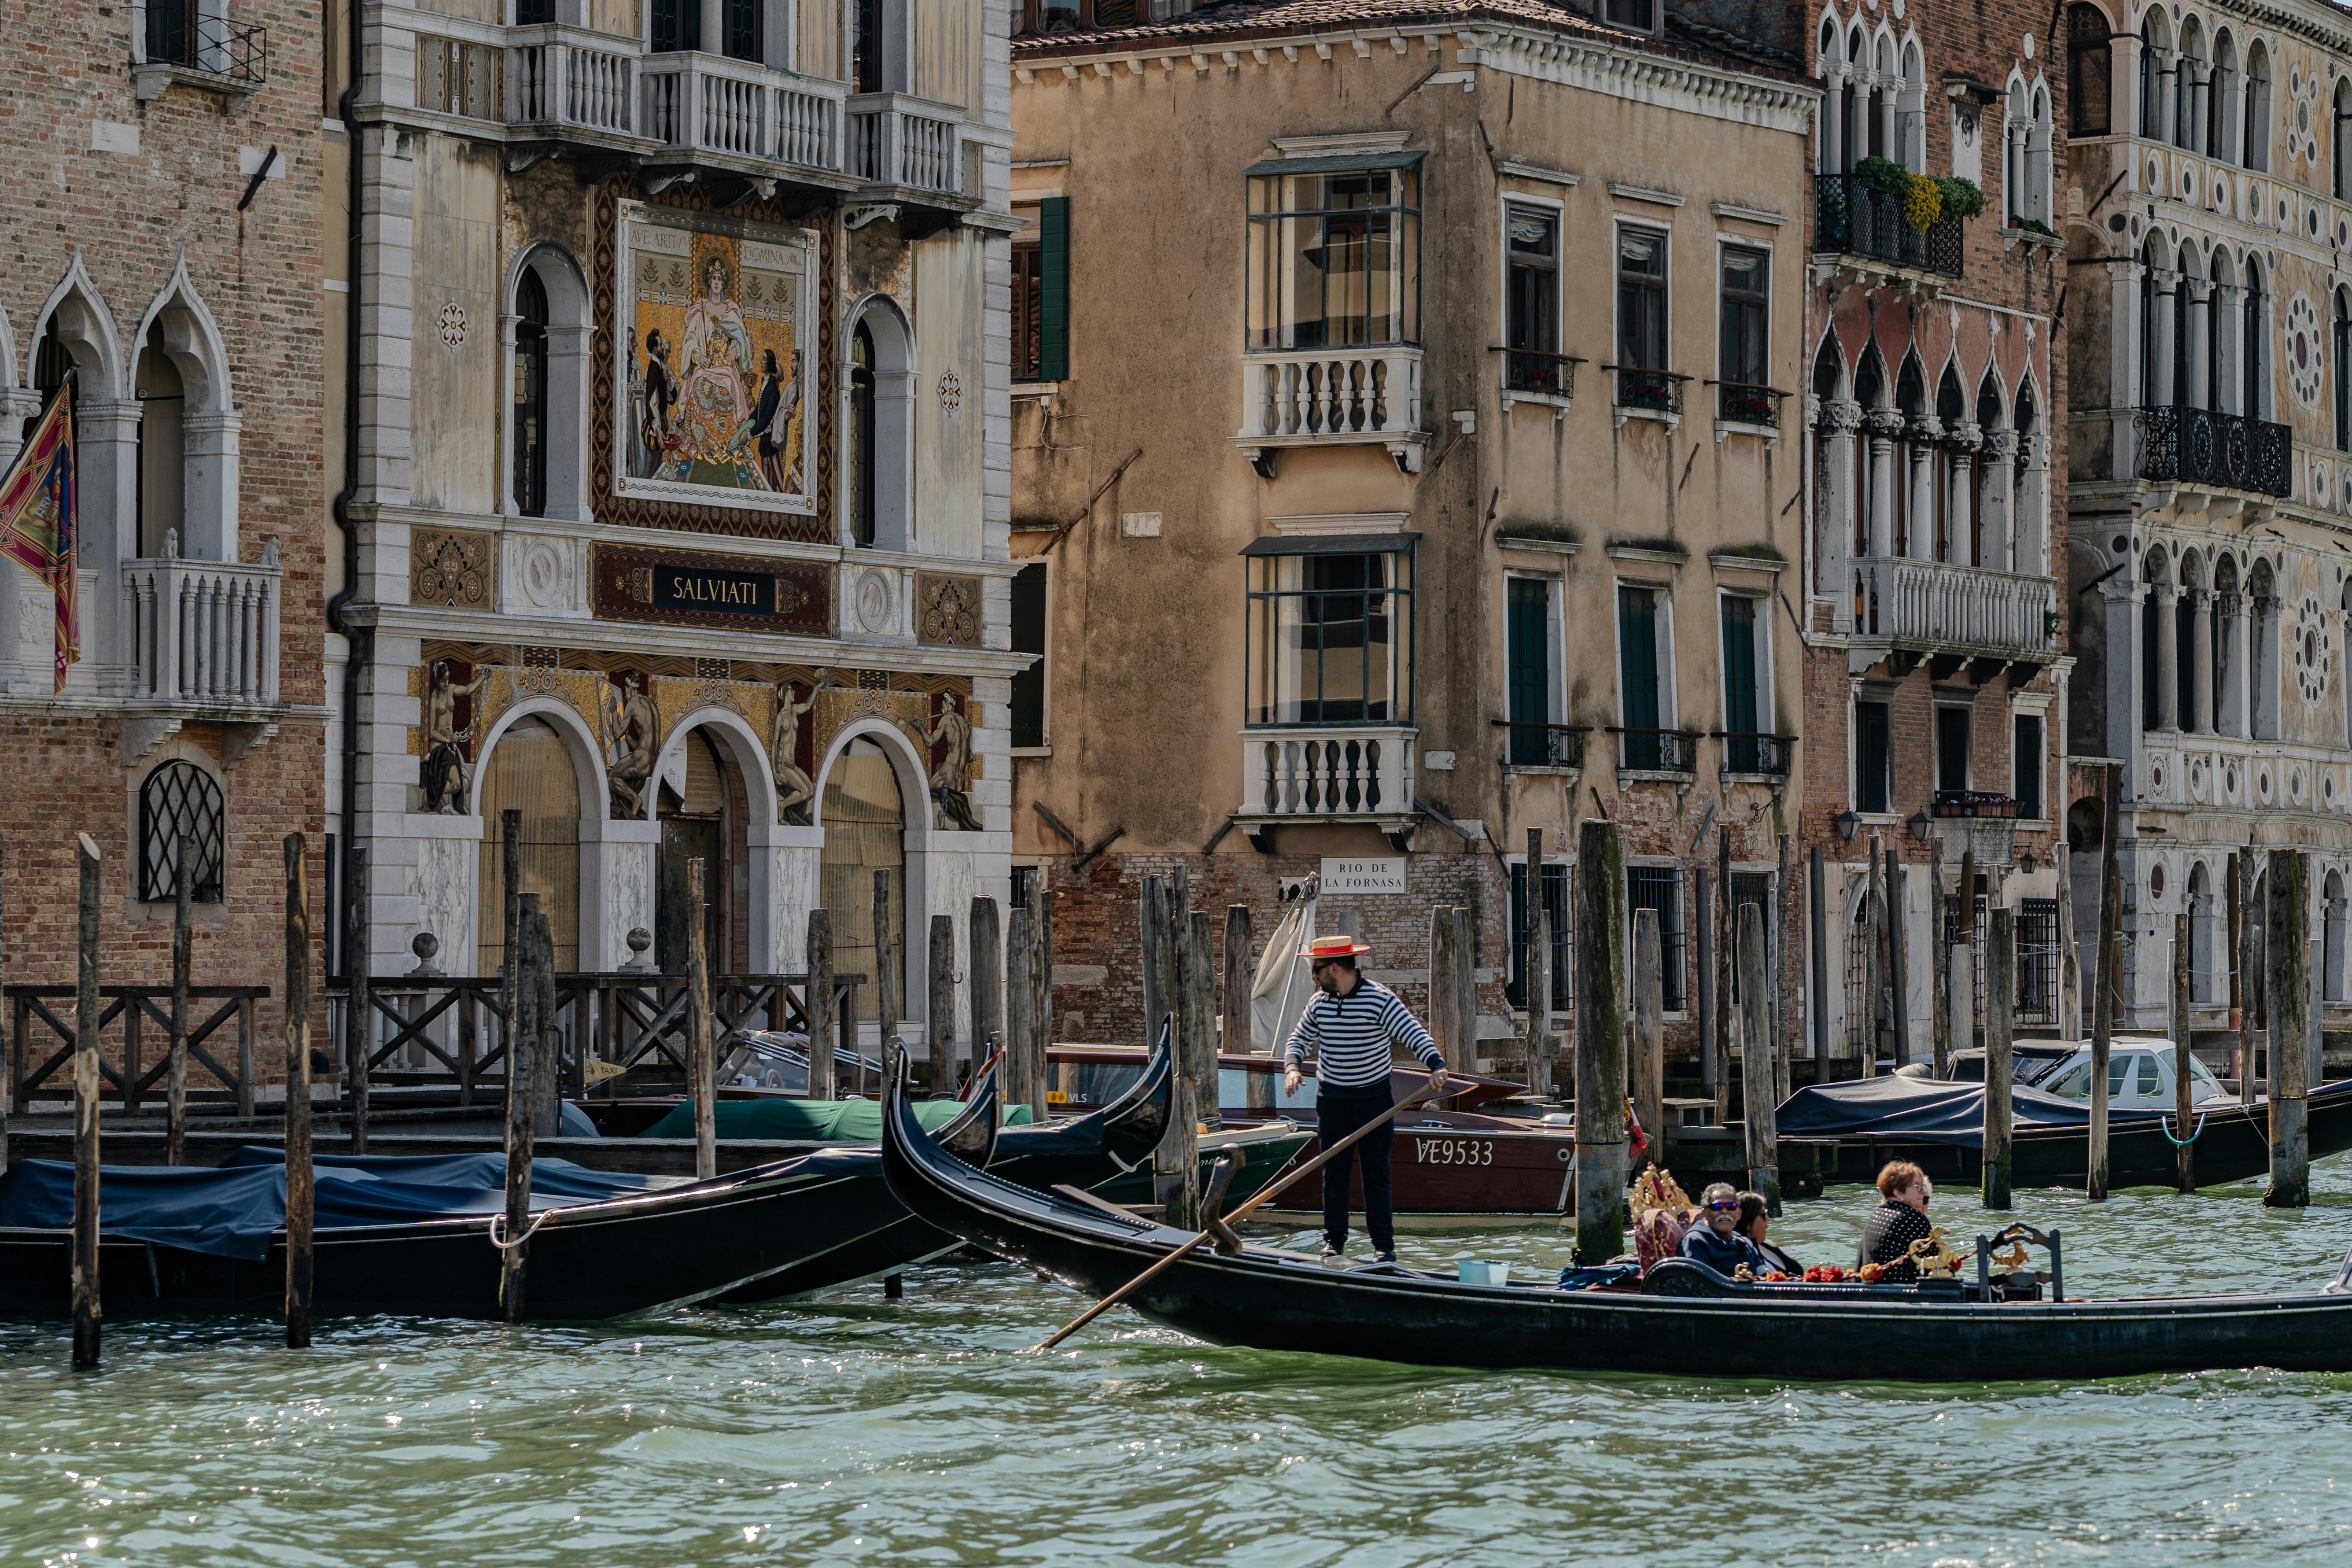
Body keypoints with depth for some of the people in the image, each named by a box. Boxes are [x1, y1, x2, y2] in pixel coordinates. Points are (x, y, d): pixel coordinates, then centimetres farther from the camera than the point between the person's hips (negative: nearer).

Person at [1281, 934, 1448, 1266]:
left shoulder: (1379, 999, -13)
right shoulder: (1320, 1003, 3)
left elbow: (1414, 1034, -19)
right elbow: (1299, 1039, 11)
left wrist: (1436, 1065, -36)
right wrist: (1292, 1067, -11)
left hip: (1373, 1098, -4)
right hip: (1332, 1098, 4)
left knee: (1376, 1173, -2)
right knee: (1334, 1171, 5)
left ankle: (1384, 1246, 1)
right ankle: (1334, 1241, 13)